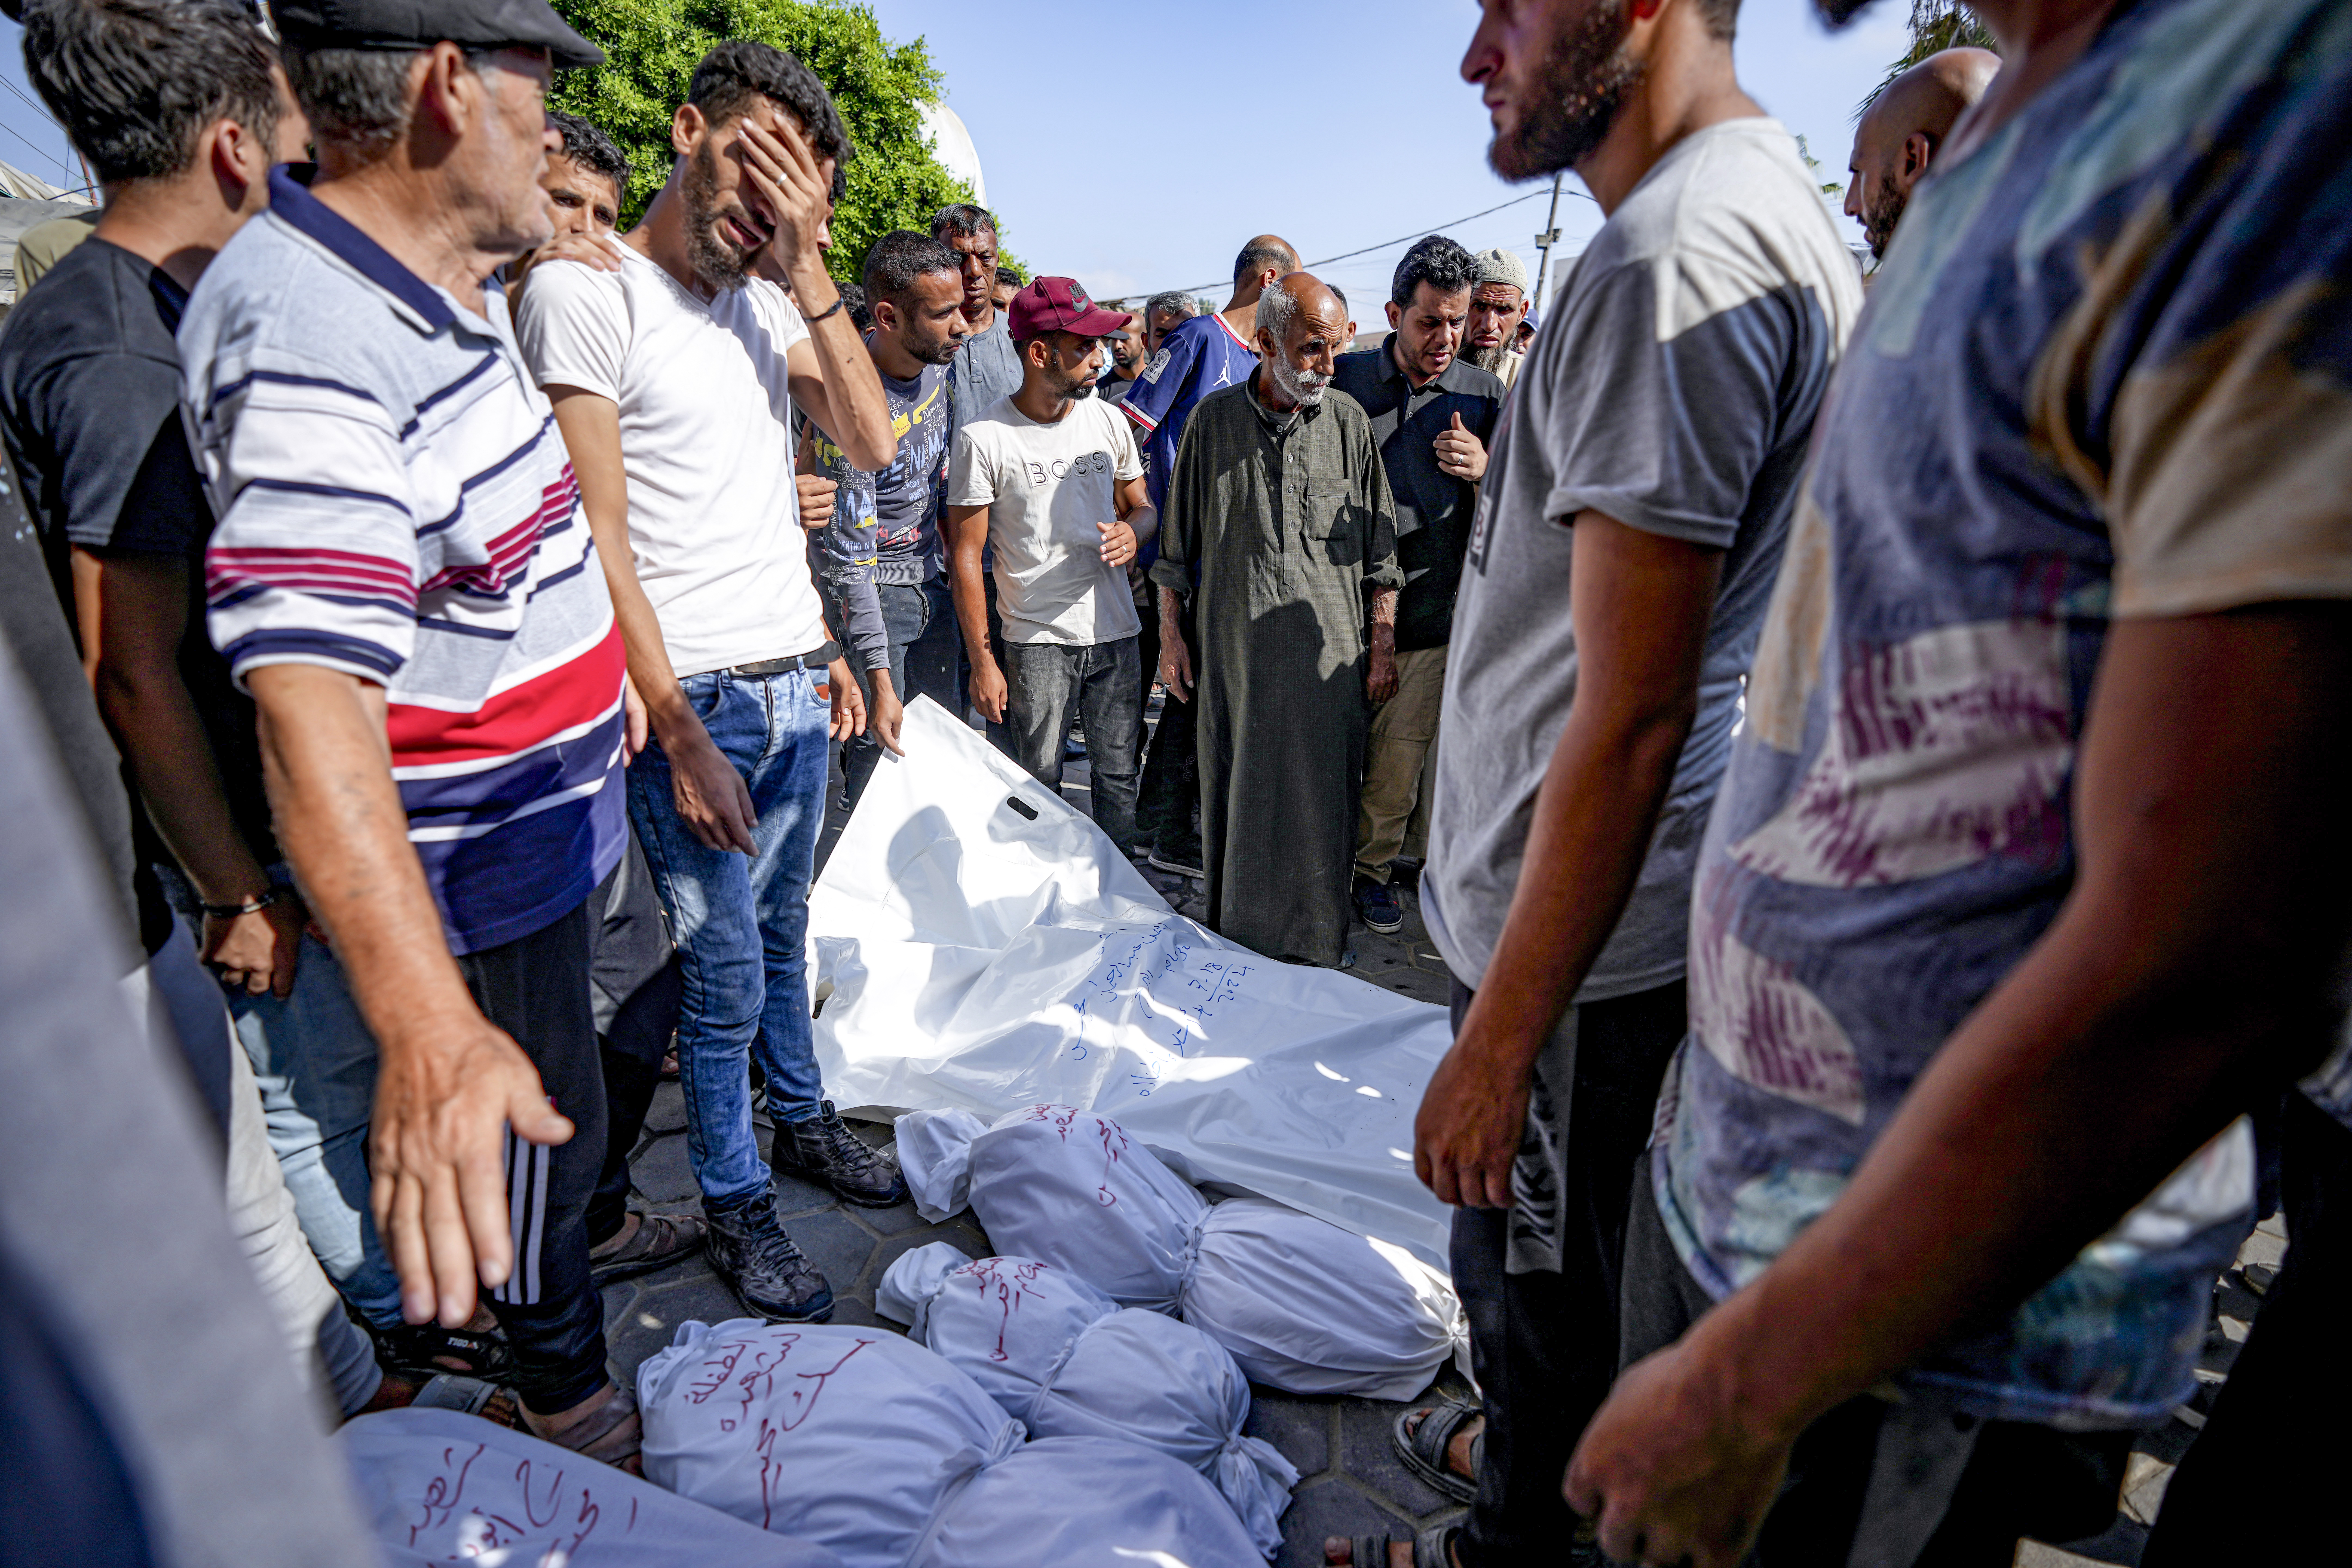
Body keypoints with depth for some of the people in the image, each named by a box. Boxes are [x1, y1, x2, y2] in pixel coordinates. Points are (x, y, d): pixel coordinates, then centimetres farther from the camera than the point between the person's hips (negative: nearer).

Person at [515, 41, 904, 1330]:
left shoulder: (766, 304, 12)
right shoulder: (583, 294, -9)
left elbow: (873, 446, 0)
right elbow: (598, 540, -14)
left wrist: (807, 264, -5)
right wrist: (679, 735, -17)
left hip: (798, 689, 6)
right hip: (698, 704, -6)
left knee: (781, 933, 19)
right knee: (725, 972, 3)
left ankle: (803, 1123, 37)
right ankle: (733, 1206, 21)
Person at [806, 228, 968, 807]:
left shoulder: (938, 356, -4)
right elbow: (850, 555, -25)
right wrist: (879, 680, -27)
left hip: (930, 579, 7)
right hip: (870, 589, -7)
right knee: (880, 750, -6)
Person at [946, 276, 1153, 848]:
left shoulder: (1108, 420, 7)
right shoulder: (984, 439, -7)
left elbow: (1142, 507, 19)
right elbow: (966, 555, -5)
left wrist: (1133, 530, -7)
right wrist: (981, 661, -8)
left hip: (1115, 632, 4)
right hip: (1036, 640, -4)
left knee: (1118, 777, 9)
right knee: (1038, 784, 1)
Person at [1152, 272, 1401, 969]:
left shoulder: (1347, 421, 3)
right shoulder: (1213, 419, 4)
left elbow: (1380, 551, 6)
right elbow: (1178, 544, 10)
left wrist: (1382, 646, 2)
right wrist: (1171, 635, 7)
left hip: (1327, 653, 0)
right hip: (1233, 650, 1)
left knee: (1319, 805, 2)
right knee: (1234, 801, 8)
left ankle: (1313, 949, 17)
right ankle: (1233, 939, 25)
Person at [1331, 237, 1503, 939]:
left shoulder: (1484, 397, 2)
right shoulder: (1343, 381, 0)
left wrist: (1484, 472, -15)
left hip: (1427, 614, 1)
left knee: (1401, 757, 6)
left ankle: (1373, 869, 26)